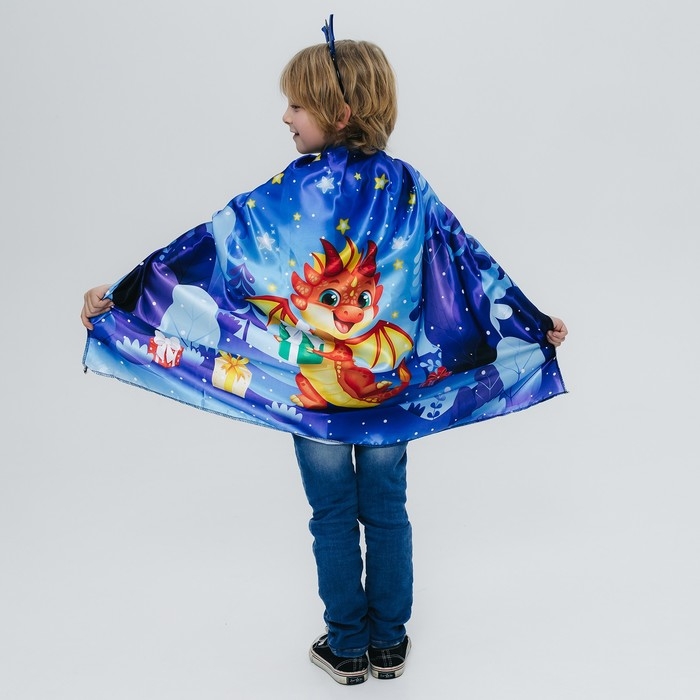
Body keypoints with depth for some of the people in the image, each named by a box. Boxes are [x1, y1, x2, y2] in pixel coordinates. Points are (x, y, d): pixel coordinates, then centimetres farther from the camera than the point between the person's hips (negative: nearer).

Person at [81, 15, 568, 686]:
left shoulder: (287, 196, -15)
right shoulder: (407, 187, -7)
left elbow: (200, 251, -11)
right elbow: (471, 263, -2)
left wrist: (117, 294, -1)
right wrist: (534, 323, 9)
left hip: (312, 392, -2)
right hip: (393, 388, 3)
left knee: (334, 519, 13)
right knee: (386, 512, 16)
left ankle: (347, 649, 27)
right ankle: (389, 643, 30)